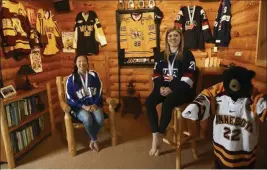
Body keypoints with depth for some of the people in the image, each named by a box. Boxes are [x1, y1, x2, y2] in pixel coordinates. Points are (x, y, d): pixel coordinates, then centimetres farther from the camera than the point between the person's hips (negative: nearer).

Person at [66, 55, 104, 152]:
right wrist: (84, 106, -15)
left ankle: (92, 141, -1)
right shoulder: (71, 78, -2)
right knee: (87, 119, -33)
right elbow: (70, 98, -4)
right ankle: (94, 140, -4)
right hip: (79, 107, -2)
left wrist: (95, 104, -10)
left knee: (100, 118, -28)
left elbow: (99, 92, 6)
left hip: (93, 104, 2)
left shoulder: (94, 75, 5)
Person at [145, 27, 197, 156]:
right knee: (149, 102, -24)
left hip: (182, 89, -4)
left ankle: (160, 137, -17)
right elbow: (156, 74, 11)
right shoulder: (162, 55, 17)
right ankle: (155, 135, -23)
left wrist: (172, 88, -19)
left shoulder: (187, 55, 2)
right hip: (164, 87, 5)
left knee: (166, 104, -34)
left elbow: (188, 78, -9)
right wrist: (160, 86, -9)